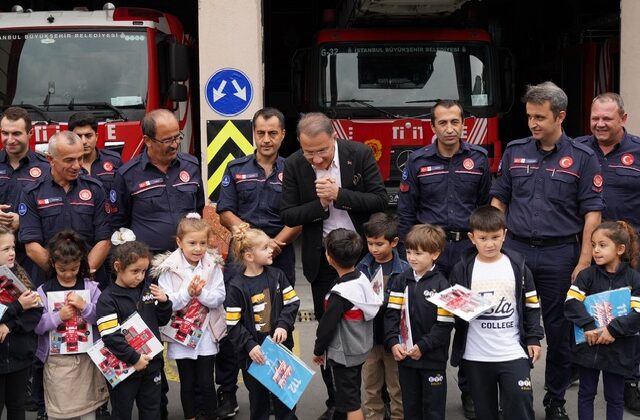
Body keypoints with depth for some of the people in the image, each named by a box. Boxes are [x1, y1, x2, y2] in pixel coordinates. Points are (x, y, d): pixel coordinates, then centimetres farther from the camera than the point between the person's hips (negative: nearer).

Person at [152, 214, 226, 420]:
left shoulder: (213, 265, -5)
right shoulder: (168, 268, -10)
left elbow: (219, 297, -8)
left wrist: (201, 293, -24)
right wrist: (187, 292, -25)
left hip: (206, 334, 1)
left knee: (206, 383, 7)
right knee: (187, 384, 14)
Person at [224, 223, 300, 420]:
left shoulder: (277, 275, -1)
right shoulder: (236, 286, -12)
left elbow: (292, 302, 2)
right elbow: (233, 325, -12)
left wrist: (283, 325, -13)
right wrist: (249, 345, -21)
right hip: (253, 352, -3)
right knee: (258, 396, 12)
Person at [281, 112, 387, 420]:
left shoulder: (360, 154, -11)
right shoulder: (293, 165, -6)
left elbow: (379, 200, -12)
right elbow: (288, 215, -5)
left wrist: (339, 195, -23)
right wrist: (320, 204, -20)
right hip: (322, 258, 2)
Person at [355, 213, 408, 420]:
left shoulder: (404, 270, -11)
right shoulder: (362, 267, -1)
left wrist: (384, 303, -21)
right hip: (368, 336, 3)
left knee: (397, 387, 11)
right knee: (371, 386, 16)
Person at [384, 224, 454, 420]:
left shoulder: (441, 285, -11)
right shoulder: (400, 280, 2)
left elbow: (444, 324, -14)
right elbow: (392, 313, -1)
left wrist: (423, 346, -17)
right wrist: (393, 343, -12)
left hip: (432, 357, -4)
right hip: (404, 356, 4)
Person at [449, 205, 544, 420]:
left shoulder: (517, 266, 1)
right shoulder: (462, 269, 0)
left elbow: (531, 306, 7)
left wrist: (533, 338, 2)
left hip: (513, 353, -1)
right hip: (475, 356, 1)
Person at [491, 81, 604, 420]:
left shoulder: (582, 158, -2)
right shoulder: (514, 152, 6)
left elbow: (592, 212, -4)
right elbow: (498, 201, 10)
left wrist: (585, 260, -10)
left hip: (560, 254, -2)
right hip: (515, 250, 2)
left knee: (558, 329, 7)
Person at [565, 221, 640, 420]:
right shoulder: (587, 275, -2)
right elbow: (571, 302, -11)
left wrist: (613, 330, -21)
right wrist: (589, 326, -21)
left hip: (617, 350, -1)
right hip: (588, 346, 1)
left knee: (615, 397, 12)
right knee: (586, 393, 13)